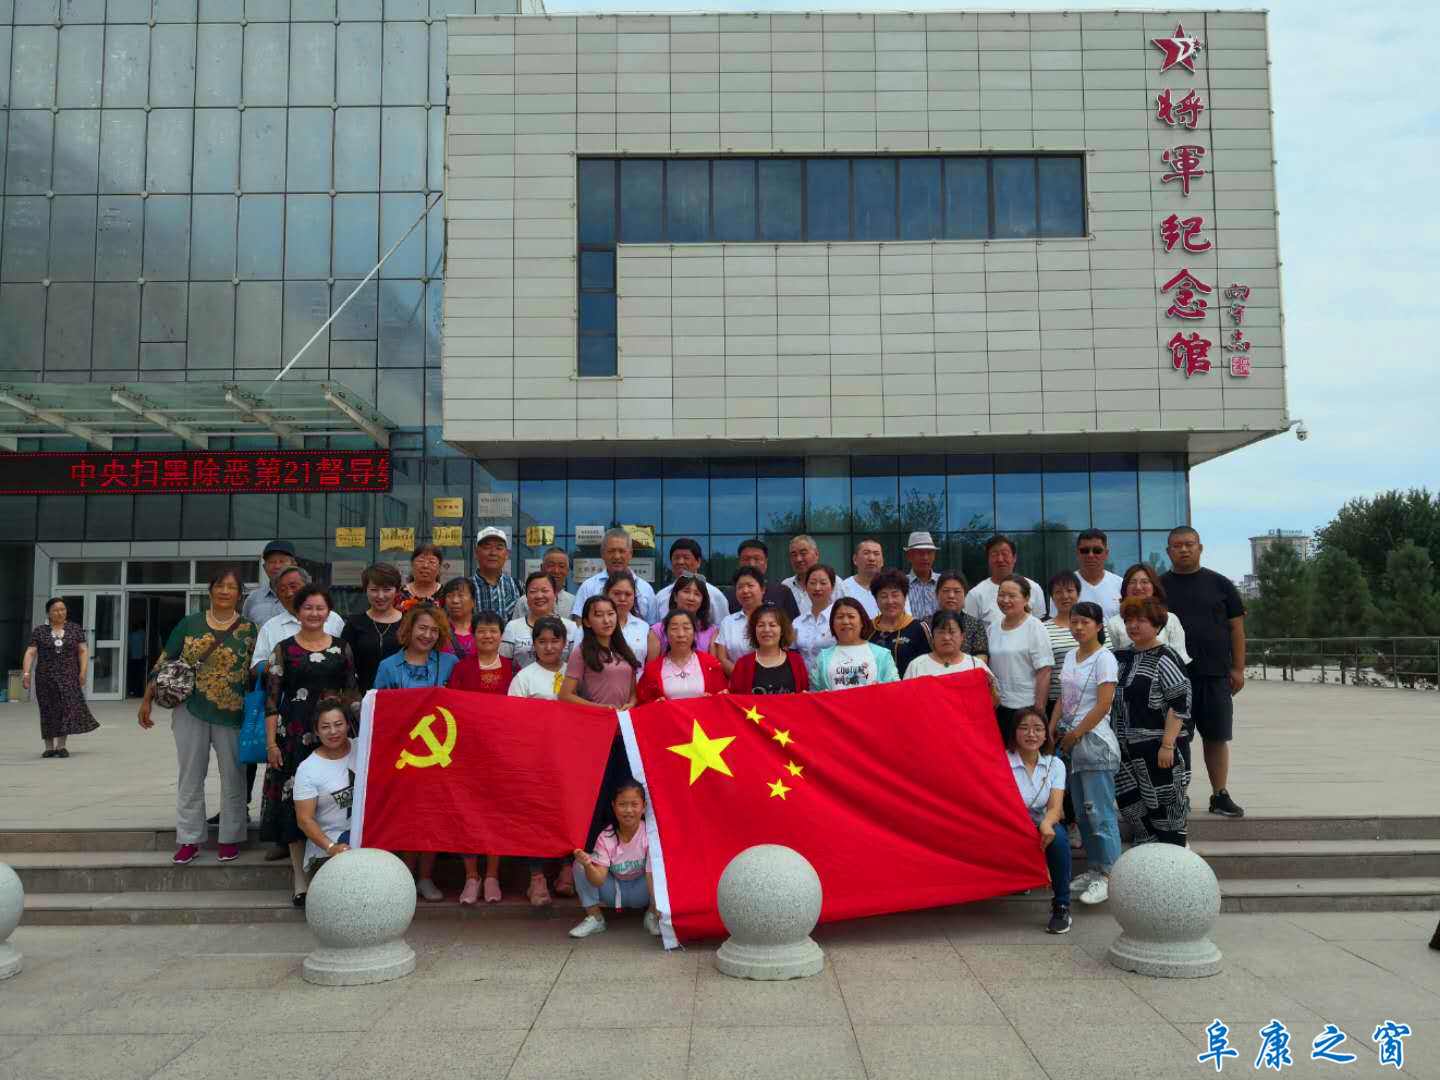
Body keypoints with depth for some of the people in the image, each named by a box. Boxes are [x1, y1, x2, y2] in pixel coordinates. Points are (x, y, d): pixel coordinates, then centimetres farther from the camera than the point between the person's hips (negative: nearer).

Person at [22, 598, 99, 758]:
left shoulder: (75, 629, 5)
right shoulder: (39, 631, 4)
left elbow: (83, 651, 3)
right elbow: (30, 653, -1)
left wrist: (82, 671, -6)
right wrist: (26, 672, -12)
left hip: (69, 676, 0)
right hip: (46, 677, 0)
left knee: (68, 707, -7)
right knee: (48, 710, 4)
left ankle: (61, 745, -3)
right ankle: (49, 747, 11)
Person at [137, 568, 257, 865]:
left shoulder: (248, 629, -1)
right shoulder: (189, 624, 2)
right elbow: (164, 662, 6)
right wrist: (147, 699, 3)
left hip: (232, 715, -1)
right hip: (190, 711, 1)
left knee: (232, 776, 7)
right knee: (190, 776, 8)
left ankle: (230, 838, 19)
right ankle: (189, 839, 17)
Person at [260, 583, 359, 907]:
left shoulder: (342, 648, 9)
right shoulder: (283, 649, 3)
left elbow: (351, 692, 10)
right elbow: (272, 698, 1)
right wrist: (271, 742, -4)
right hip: (295, 735, -1)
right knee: (296, 804, 0)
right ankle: (301, 879, 9)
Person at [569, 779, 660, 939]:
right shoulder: (605, 838, -19)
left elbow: (652, 875, -27)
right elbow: (598, 880, -26)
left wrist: (656, 905, -42)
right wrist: (588, 866, -48)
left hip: (639, 892, -1)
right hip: (614, 890, 2)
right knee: (580, 865, -21)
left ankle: (652, 916, -8)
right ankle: (594, 917, -8)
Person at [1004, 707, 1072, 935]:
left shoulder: (1055, 765, 0)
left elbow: (1055, 807, -13)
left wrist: (1046, 824, -36)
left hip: (1042, 830, 1)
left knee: (1057, 835, -30)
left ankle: (1061, 907, -18)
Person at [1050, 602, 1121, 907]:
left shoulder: (1104, 659, -10)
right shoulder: (1070, 656, 12)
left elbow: (1103, 705, -15)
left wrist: (1075, 735, -13)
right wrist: (1052, 731, 5)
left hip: (1094, 740, -8)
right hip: (1070, 742, 8)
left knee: (1099, 811, -6)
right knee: (1081, 811, 12)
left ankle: (1107, 875, 1)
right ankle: (1093, 869, 21)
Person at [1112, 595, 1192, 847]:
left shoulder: (1165, 659, -11)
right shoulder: (1123, 656, 11)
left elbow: (1179, 705, -15)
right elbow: (1113, 700, 22)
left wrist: (1168, 745, -19)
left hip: (1158, 747, -7)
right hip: (1127, 748, 7)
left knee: (1165, 802, 2)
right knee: (1129, 801, 12)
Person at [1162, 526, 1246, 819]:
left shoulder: (1219, 584, 6)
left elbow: (1236, 627, 6)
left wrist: (1238, 668, 0)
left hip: (1215, 675, 1)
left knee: (1216, 737, 6)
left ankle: (1220, 795, 15)